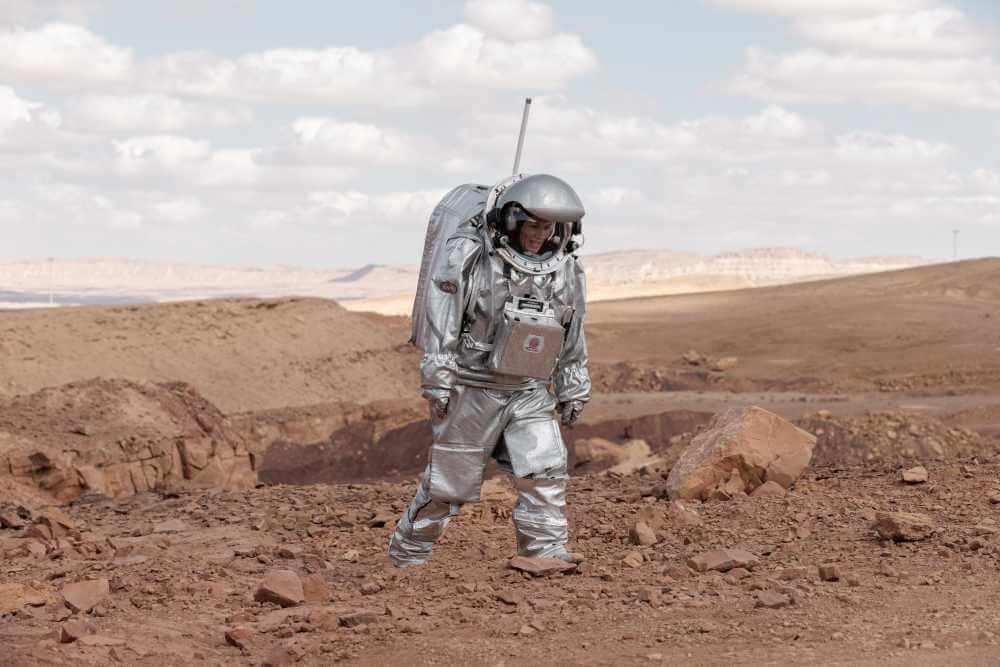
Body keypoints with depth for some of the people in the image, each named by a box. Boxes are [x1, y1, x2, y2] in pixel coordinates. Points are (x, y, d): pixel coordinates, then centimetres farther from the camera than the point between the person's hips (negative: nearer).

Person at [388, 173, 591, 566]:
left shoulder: (564, 270, 2)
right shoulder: (469, 257, -14)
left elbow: (572, 339, 13)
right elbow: (439, 320, -14)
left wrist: (573, 393, 16)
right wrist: (437, 384, -16)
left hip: (529, 394, 4)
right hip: (473, 390, -4)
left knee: (545, 471, -12)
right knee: (450, 479, 4)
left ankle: (548, 555, -10)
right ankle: (407, 555, 21)